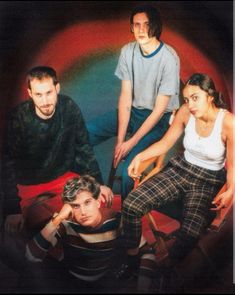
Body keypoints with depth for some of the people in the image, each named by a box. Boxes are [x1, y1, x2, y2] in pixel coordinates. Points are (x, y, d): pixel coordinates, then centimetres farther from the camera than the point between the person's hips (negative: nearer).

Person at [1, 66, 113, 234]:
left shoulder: (69, 108, -14)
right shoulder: (20, 117, -21)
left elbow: (84, 149, -2)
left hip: (64, 176, 3)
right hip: (29, 184, -2)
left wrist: (98, 182, -5)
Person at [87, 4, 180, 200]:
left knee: (129, 169, -27)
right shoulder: (128, 51, -5)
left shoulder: (169, 59, -21)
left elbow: (159, 109, -18)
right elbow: (126, 97, -7)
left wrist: (131, 143, -19)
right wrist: (120, 140, -15)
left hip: (158, 119, -5)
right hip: (131, 111, 6)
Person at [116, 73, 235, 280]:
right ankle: (132, 259, 5)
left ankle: (166, 269, 0)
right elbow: (165, 143, 5)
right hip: (179, 170, 4)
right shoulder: (185, 112, -7)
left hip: (208, 182, -3)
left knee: (191, 232, -32)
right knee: (130, 206, -18)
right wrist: (139, 157, -9)